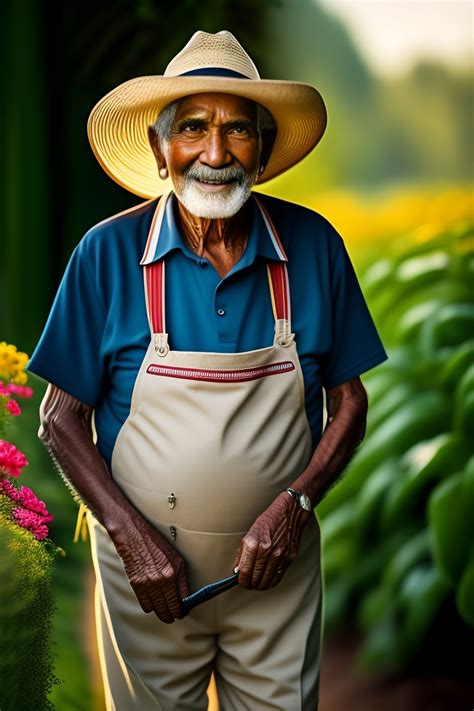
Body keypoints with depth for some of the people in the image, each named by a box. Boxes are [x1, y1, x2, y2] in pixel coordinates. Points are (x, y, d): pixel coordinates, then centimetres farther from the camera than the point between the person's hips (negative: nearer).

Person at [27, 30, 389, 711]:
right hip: (146, 565, 0)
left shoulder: (313, 247, -6)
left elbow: (348, 400, 1)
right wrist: (131, 535, -15)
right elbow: (62, 418, -5)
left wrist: (295, 504, -14)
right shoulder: (108, 252, -10)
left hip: (279, 564, 1)